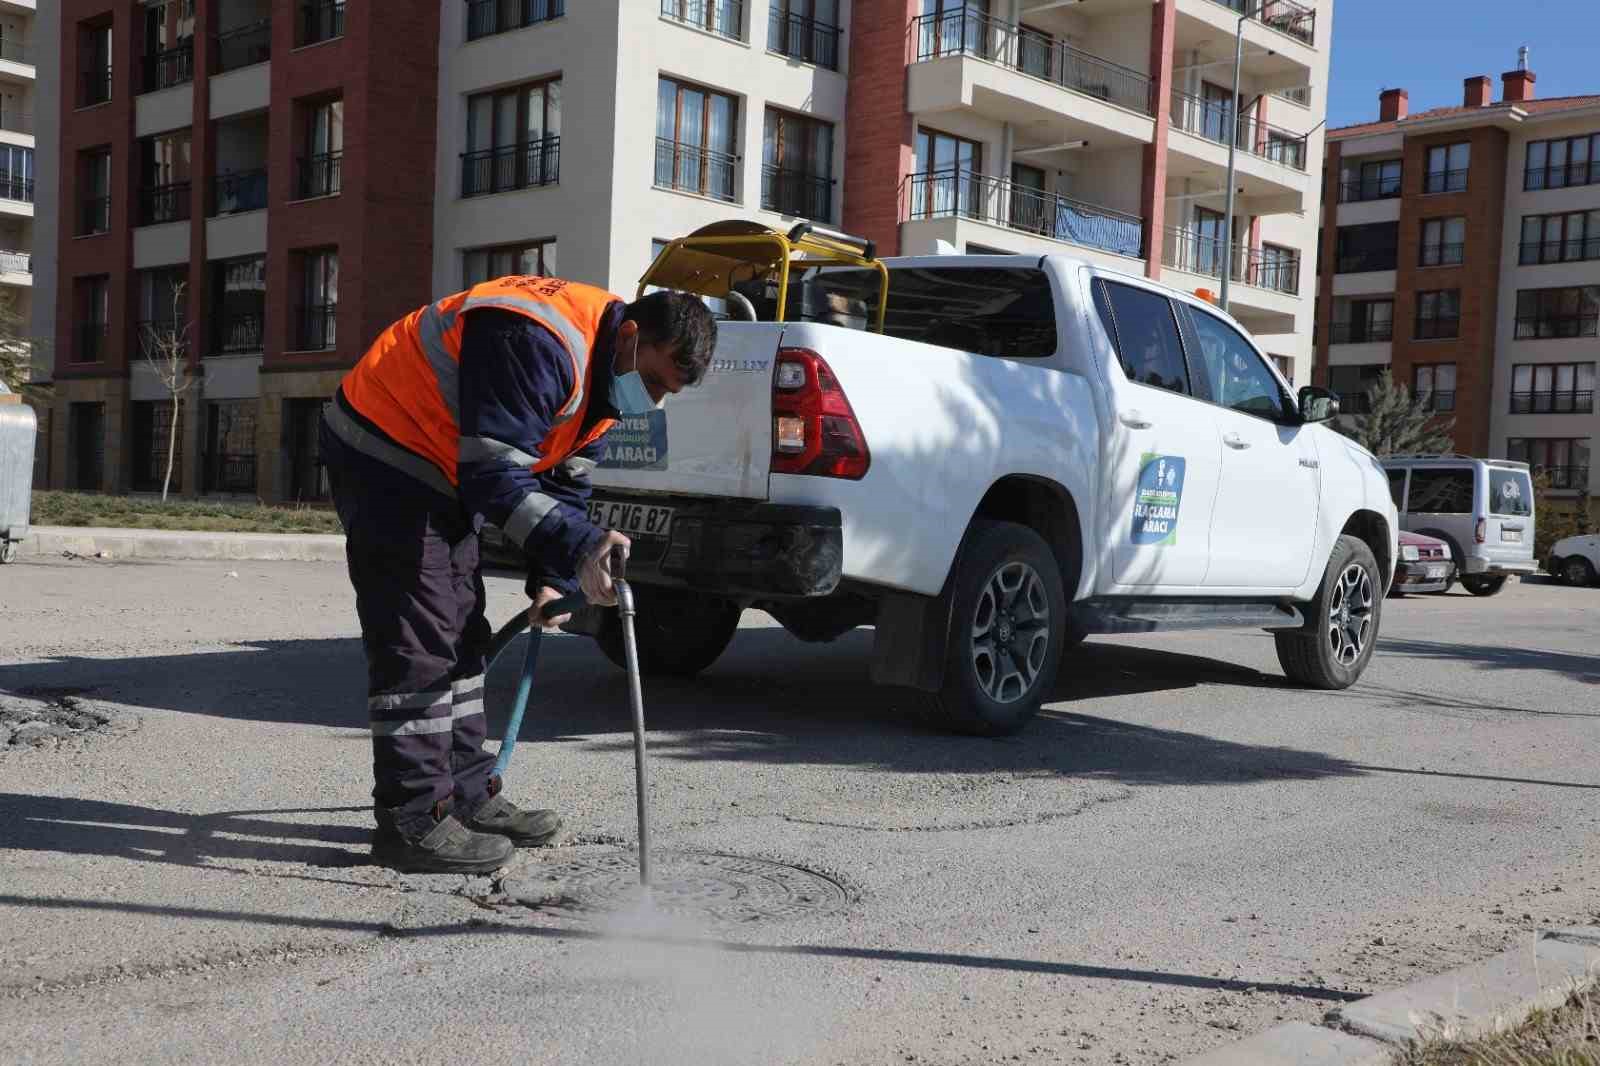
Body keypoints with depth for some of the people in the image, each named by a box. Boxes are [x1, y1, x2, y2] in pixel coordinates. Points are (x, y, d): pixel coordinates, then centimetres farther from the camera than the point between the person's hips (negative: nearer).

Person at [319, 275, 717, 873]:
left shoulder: (608, 373, 1)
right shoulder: (538, 343, -31)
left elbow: (566, 482, 9)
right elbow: (494, 474, -35)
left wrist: (552, 579, 2)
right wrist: (580, 547, -42)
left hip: (442, 469, 10)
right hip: (383, 451, -10)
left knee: (460, 634, 13)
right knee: (416, 639, -12)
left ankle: (468, 794, 22)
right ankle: (413, 820, -7)